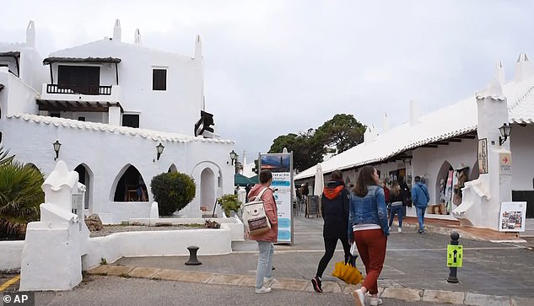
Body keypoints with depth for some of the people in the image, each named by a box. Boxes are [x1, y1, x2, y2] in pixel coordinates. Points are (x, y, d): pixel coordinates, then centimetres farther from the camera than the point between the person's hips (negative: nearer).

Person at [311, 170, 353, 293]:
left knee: (328, 253, 5)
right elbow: (347, 210, -12)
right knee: (348, 251, 17)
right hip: (342, 226, -4)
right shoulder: (343, 191, -9)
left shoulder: (325, 192, 6)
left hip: (328, 227, 4)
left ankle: (317, 277, -11)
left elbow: (322, 210, 10)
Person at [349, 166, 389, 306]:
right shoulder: (377, 190, -5)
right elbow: (382, 213, -13)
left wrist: (350, 235, 16)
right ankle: (362, 290, -23)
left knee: (368, 266, 18)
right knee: (376, 267, -1)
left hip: (358, 232, 5)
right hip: (375, 230, -5)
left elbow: (351, 216, 11)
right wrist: (386, 231, -3)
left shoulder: (353, 193, 10)